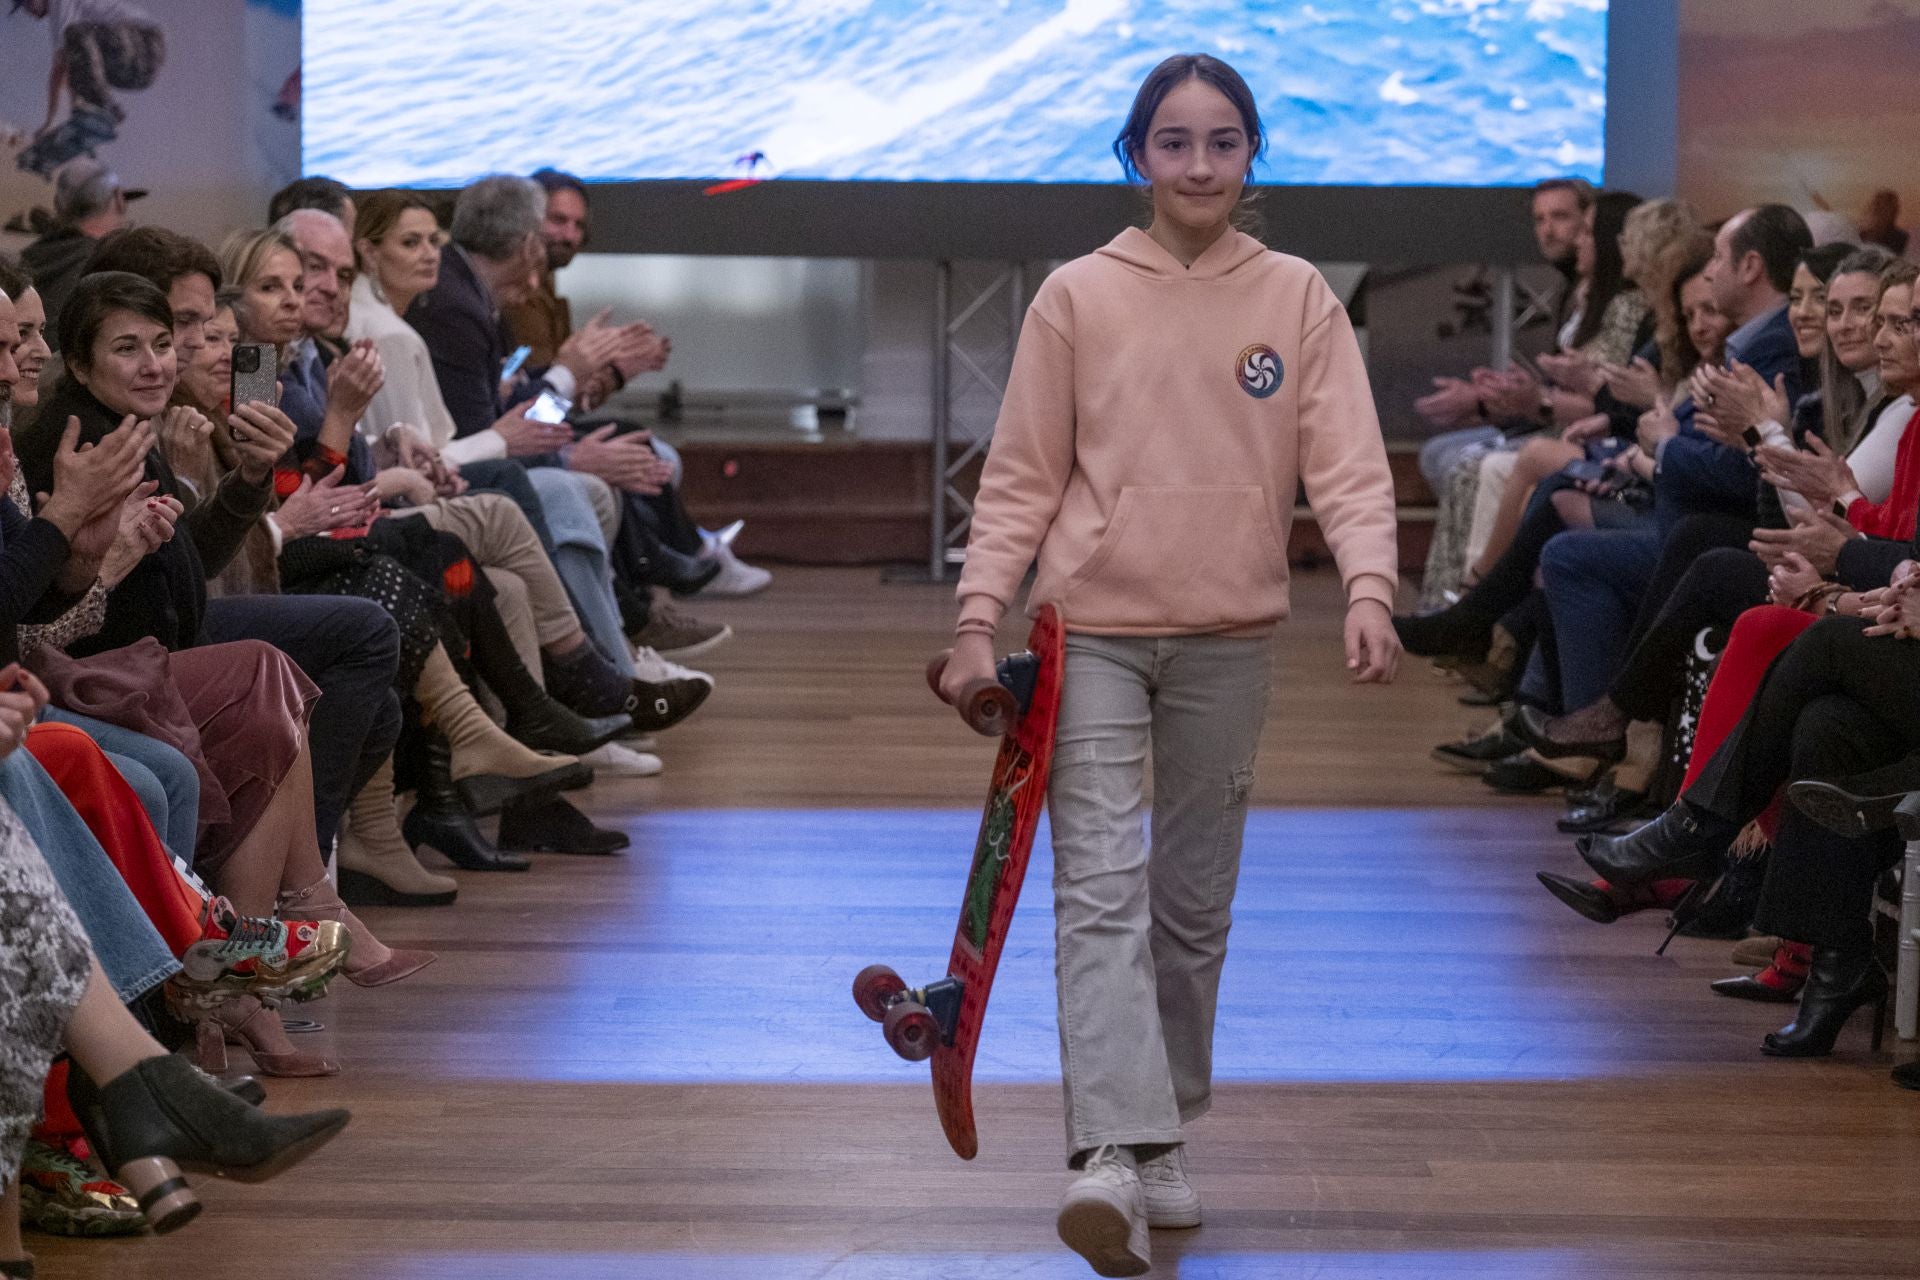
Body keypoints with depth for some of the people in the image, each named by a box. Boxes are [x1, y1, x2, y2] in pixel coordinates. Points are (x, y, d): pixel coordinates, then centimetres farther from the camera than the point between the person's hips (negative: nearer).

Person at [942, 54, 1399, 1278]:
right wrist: (980, 619, -7)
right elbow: (1022, 475, 2)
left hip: (1230, 638, 2)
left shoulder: (1300, 299, 2)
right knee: (1101, 887, -13)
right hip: (1093, 628, -1)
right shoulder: (1077, 296, 0)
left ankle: (1169, 1136, 24)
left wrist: (1370, 590, -21)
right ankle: (1117, 1155, -22)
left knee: (1195, 901, 11)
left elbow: (1348, 462, -4)